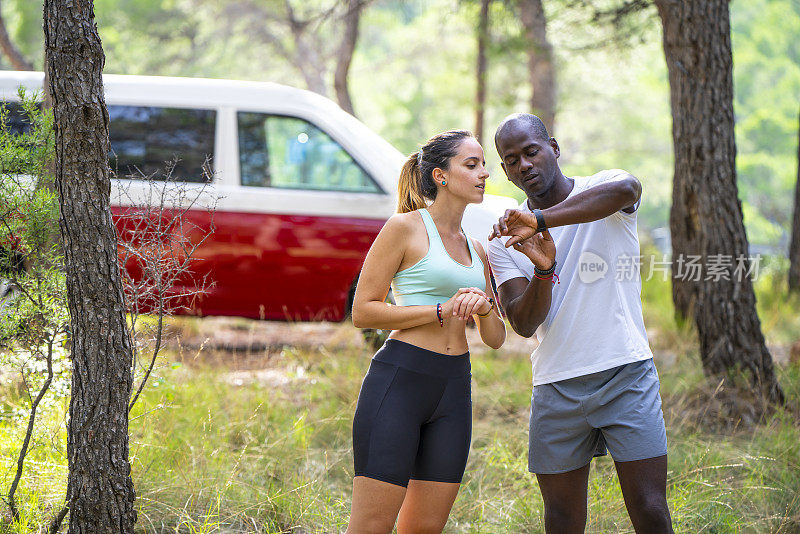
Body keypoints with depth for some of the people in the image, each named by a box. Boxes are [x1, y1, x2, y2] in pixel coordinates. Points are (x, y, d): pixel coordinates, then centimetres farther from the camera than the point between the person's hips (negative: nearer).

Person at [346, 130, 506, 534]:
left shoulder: (476, 251, 17)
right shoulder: (405, 228, -3)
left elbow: (495, 338, 17)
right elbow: (362, 311, -7)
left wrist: (484, 306, -5)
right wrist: (441, 311, -14)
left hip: (453, 392, 7)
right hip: (399, 381, -7)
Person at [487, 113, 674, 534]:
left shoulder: (603, 188, 0)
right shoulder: (505, 239, 7)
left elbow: (625, 189, -28)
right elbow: (523, 324, -4)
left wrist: (540, 219, -36)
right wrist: (543, 269, -23)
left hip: (627, 376, -3)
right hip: (556, 387, 3)